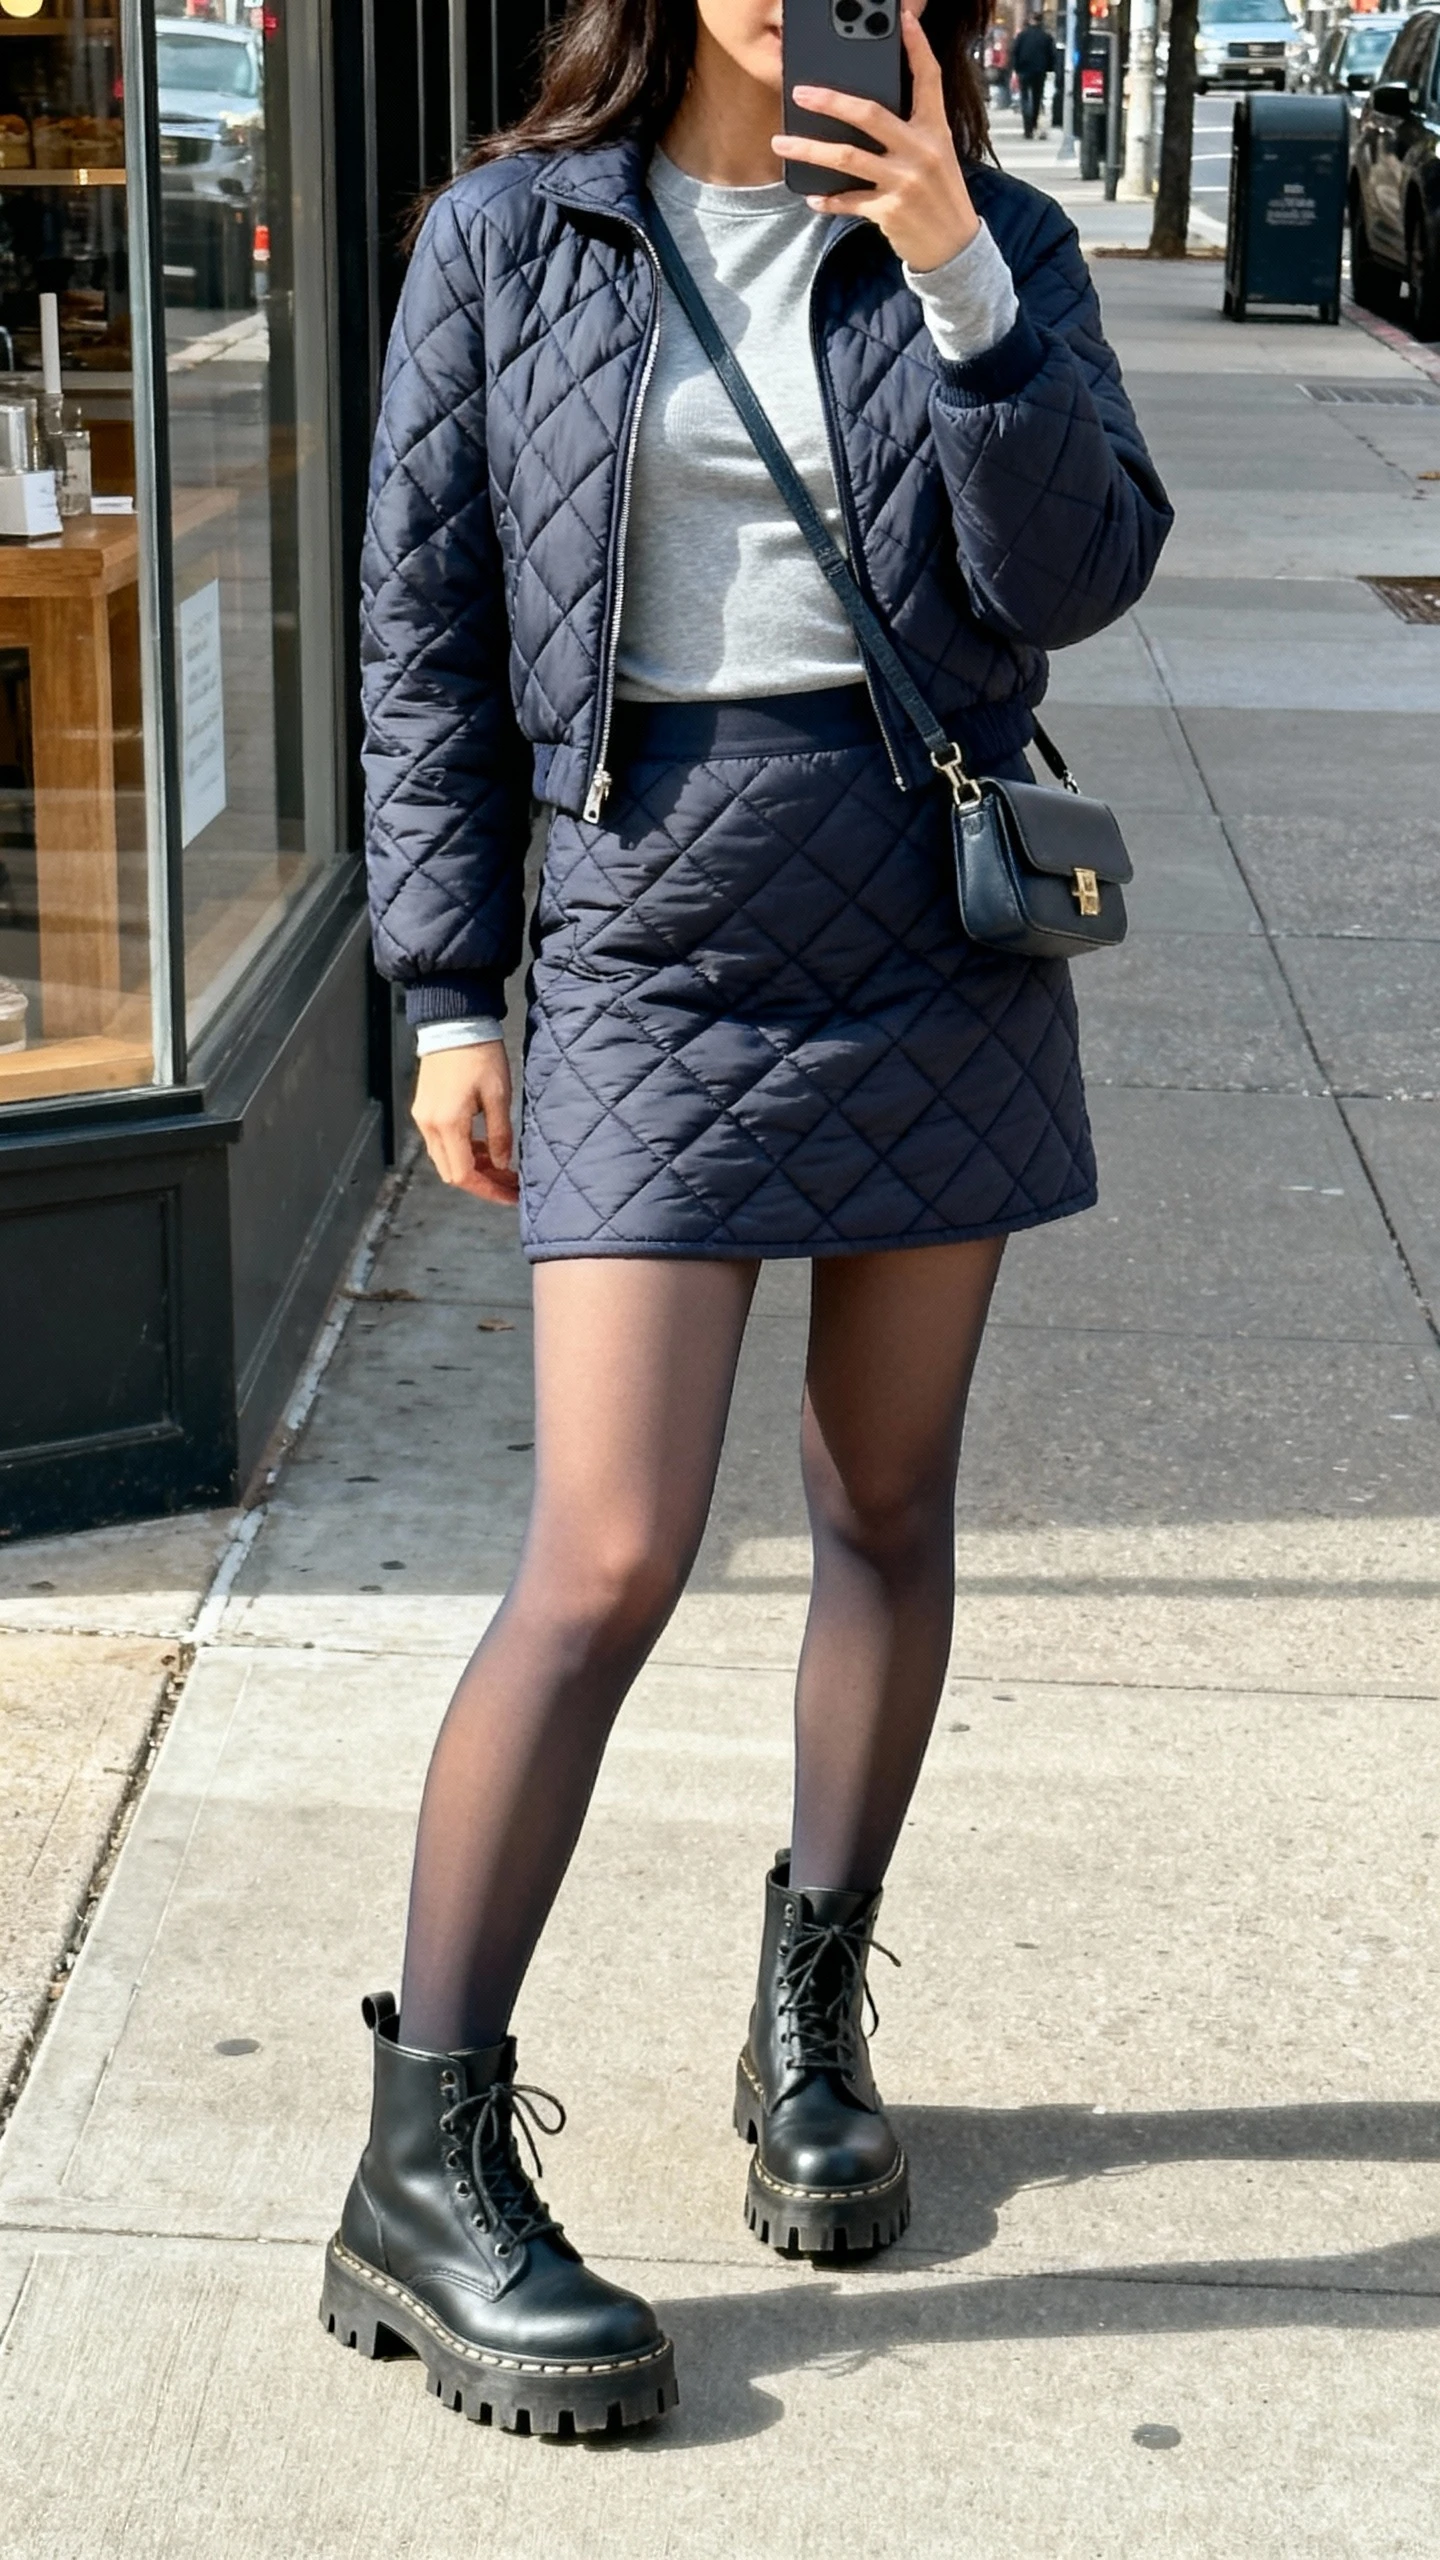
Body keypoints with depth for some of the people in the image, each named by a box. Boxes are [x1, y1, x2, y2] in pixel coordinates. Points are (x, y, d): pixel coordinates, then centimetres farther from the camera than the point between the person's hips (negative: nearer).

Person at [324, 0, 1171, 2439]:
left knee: (886, 1507, 11)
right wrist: (447, 994, -1)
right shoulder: (510, 238, 2)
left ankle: (813, 2014, 30)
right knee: (609, 1557, -11)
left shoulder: (988, 236, 5)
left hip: (938, 944, 3)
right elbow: (429, 631, 3)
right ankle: (426, 2168, -1)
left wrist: (959, 286, -18)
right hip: (653, 952, -3)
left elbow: (1077, 574, -6)